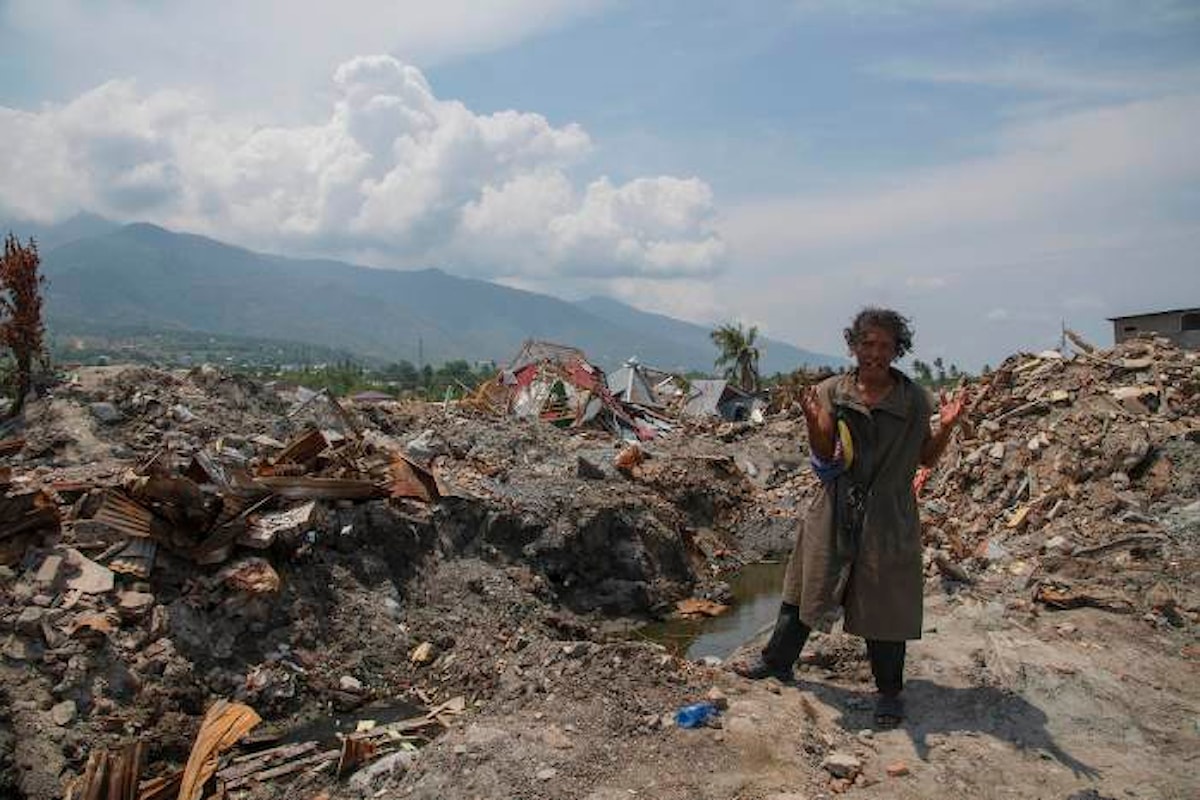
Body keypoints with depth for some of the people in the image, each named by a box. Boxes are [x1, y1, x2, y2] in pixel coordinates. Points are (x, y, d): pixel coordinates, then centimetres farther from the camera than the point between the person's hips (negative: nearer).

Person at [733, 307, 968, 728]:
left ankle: (889, 692, 28)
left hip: (889, 518, -1)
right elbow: (824, 455, -8)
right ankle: (777, 661, 34)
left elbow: (925, 459, 3)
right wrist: (814, 423, -28)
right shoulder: (832, 392, -4)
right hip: (836, 511, 1)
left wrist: (946, 426, -16)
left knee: (885, 604, 8)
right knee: (807, 584, 14)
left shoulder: (915, 400, -4)